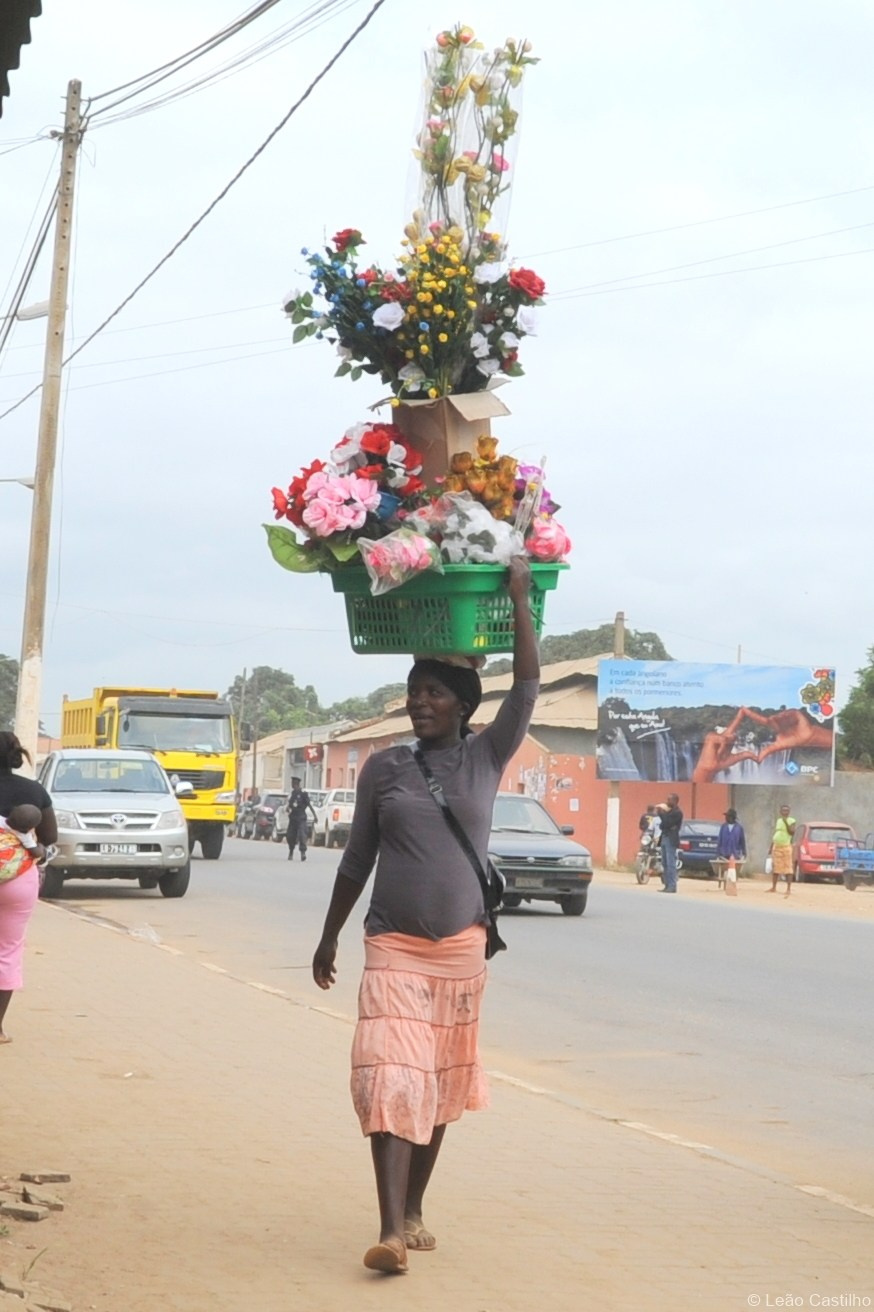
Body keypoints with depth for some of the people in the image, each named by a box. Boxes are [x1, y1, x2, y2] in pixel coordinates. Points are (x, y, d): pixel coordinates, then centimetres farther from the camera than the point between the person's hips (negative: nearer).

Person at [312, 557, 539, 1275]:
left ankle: (414, 1209, 25)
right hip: (393, 945, -2)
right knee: (392, 1077, -14)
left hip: (462, 946, 2)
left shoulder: (487, 758, 3)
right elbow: (358, 858, 10)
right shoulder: (383, 768, 3)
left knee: (441, 1082, 10)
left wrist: (519, 598, -10)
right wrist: (329, 935, 13)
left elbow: (527, 687, -7)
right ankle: (391, 1229, -21)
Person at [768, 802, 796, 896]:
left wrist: (786, 822, -22)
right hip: (776, 846, 6)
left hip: (786, 847, -6)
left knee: (788, 868, -7)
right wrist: (771, 847, 16)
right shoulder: (778, 821, 14)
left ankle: (789, 889, -7)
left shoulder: (791, 820, -3)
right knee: (775, 868, 8)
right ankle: (773, 887, 16)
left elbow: (792, 832, -17)